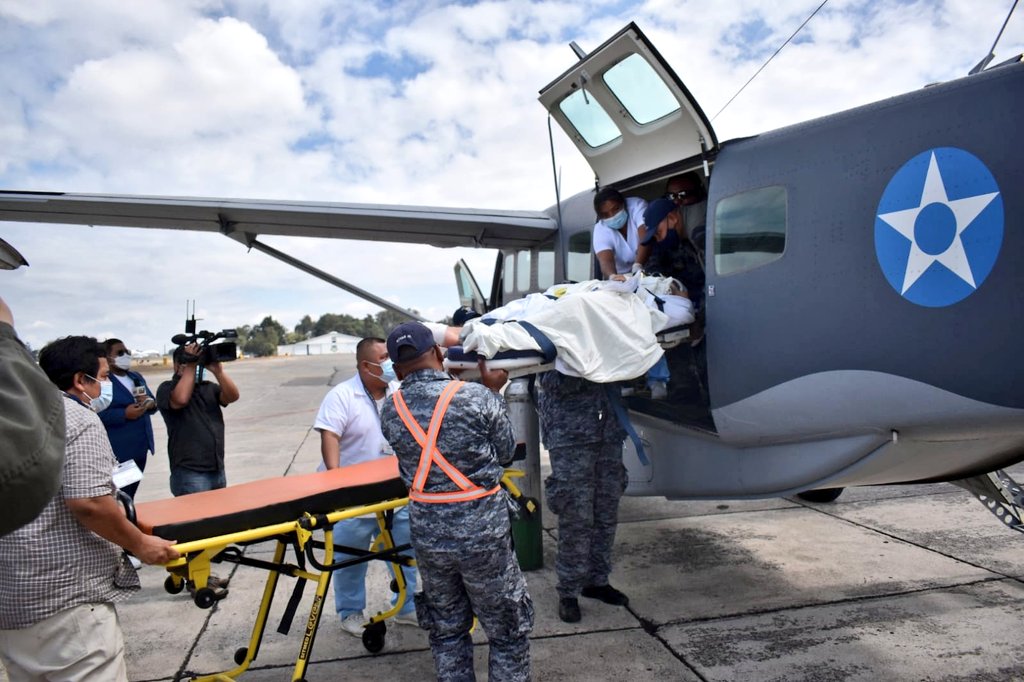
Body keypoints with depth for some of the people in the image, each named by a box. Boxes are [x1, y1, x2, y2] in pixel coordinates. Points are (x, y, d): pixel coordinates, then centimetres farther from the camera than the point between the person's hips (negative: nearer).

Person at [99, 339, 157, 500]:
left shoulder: (136, 377, 16)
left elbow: (153, 401, 18)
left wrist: (150, 403, -4)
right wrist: (124, 414, -23)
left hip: (140, 448, 7)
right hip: (118, 452, -7)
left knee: (130, 496, 16)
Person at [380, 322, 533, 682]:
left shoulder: (390, 411, -6)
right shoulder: (478, 398, -17)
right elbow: (505, 452, -3)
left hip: (428, 538, 4)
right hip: (482, 534, -3)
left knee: (447, 631, 24)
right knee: (508, 631, 17)